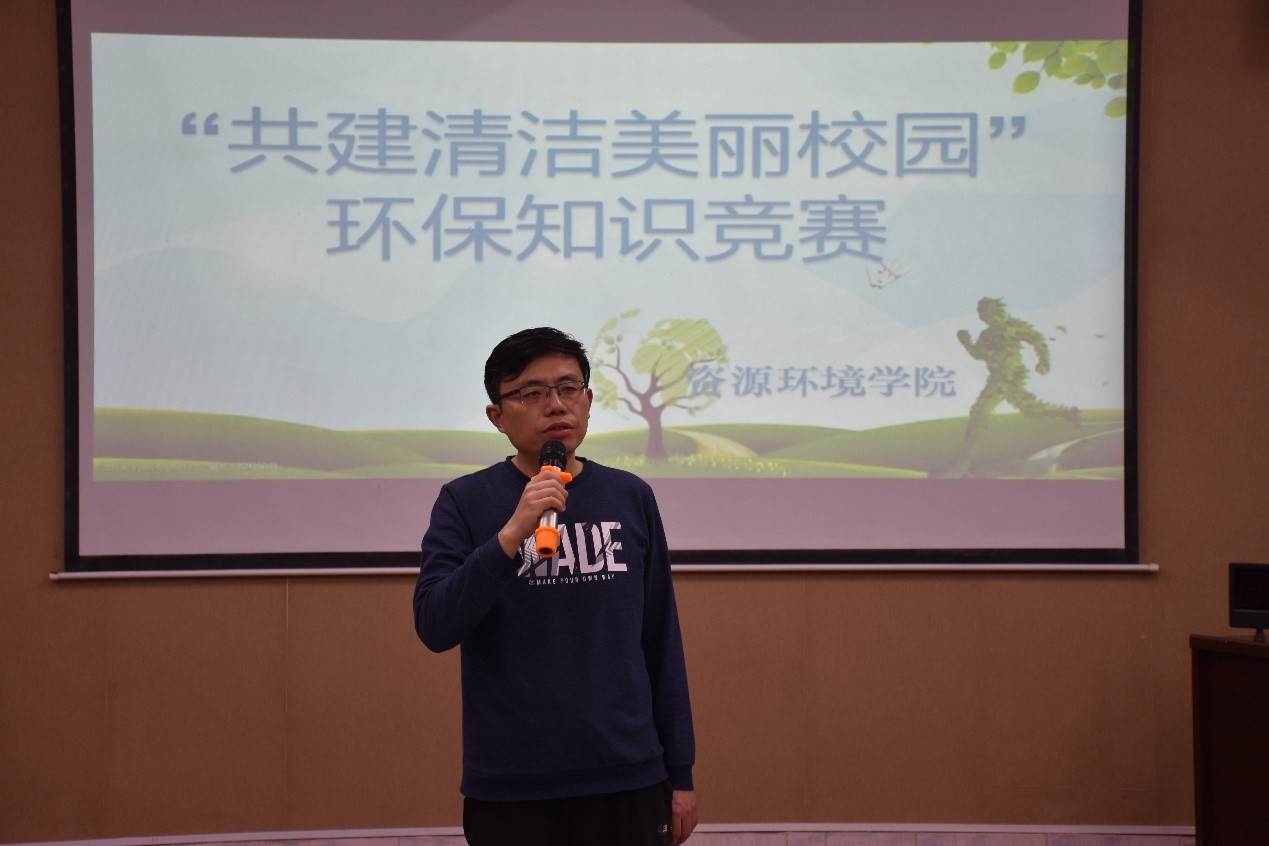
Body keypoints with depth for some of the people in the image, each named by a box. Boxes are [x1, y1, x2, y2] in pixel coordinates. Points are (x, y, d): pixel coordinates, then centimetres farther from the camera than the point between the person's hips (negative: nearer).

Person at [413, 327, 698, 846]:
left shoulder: (631, 498, 6)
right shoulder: (465, 503, -1)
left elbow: (661, 642, 9)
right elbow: (434, 627, -12)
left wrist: (680, 772, 8)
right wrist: (510, 536, -23)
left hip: (629, 783, 2)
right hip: (509, 793, -2)